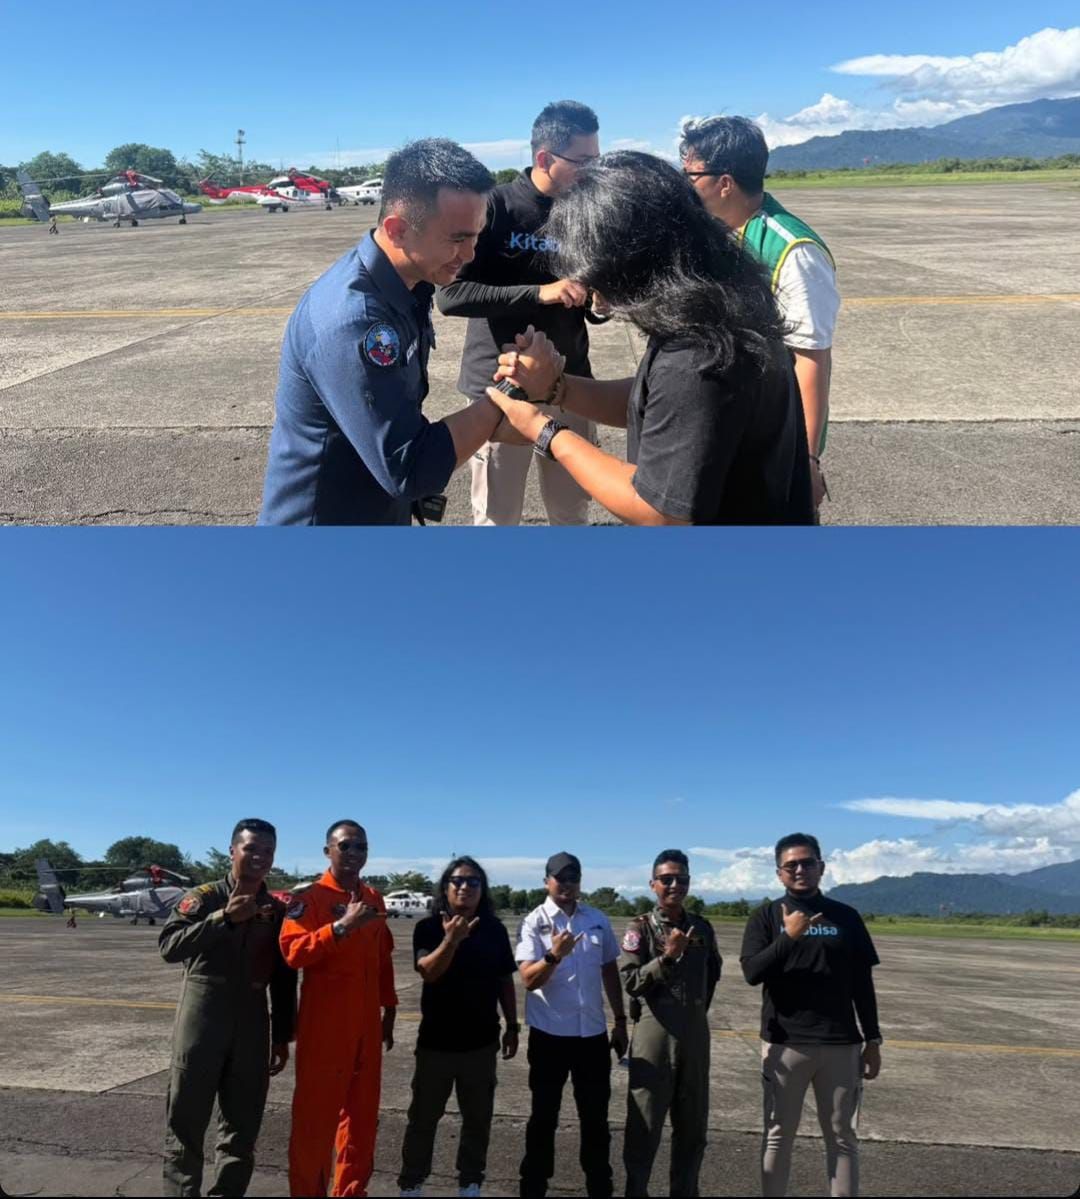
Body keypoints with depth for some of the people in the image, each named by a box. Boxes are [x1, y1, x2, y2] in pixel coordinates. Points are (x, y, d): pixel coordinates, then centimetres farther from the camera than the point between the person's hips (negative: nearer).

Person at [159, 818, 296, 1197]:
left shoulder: (278, 911, 6)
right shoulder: (203, 898, -3)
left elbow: (284, 981, 11)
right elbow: (169, 945, -21)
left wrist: (282, 1037, 10)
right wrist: (225, 918, -28)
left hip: (252, 1028, 3)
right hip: (201, 1022, -3)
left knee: (243, 1128, 9)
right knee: (185, 1123, 2)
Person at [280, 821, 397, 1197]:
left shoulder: (374, 899, 10)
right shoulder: (308, 898, -10)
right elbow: (293, 952, -23)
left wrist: (389, 1010, 16)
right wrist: (342, 925, -30)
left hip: (366, 1026, 6)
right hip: (323, 1027, -6)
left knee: (363, 1115, 14)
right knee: (315, 1117, 3)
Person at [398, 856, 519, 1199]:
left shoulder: (494, 930, 0)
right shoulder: (429, 927, -8)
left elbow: (505, 980, 7)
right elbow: (428, 972, -22)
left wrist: (512, 1026, 7)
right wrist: (451, 939, -37)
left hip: (481, 1041, 2)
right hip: (436, 1040, -2)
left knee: (478, 1118, 12)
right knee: (423, 1116, 9)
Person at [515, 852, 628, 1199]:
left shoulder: (598, 920, 3)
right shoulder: (534, 922, -9)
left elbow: (610, 971, 12)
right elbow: (528, 980, -17)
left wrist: (620, 1020, 13)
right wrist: (554, 955, -35)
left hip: (593, 1032, 3)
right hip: (549, 1034, -3)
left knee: (596, 1118, 14)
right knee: (544, 1116, 11)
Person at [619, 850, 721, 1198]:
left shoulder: (702, 927, 7)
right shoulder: (640, 928, -6)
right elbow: (630, 981, -13)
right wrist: (668, 956, -23)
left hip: (695, 1034, 4)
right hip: (654, 1033, -4)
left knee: (693, 1126, 13)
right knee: (644, 1125, 3)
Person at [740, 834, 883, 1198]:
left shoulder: (846, 917, 5)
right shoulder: (766, 917, 0)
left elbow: (863, 984, 9)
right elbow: (752, 973, -13)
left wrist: (872, 1040, 7)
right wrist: (788, 937, -22)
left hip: (840, 1044, 1)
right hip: (784, 1044, -1)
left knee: (842, 1136, 10)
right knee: (778, 1136, 9)